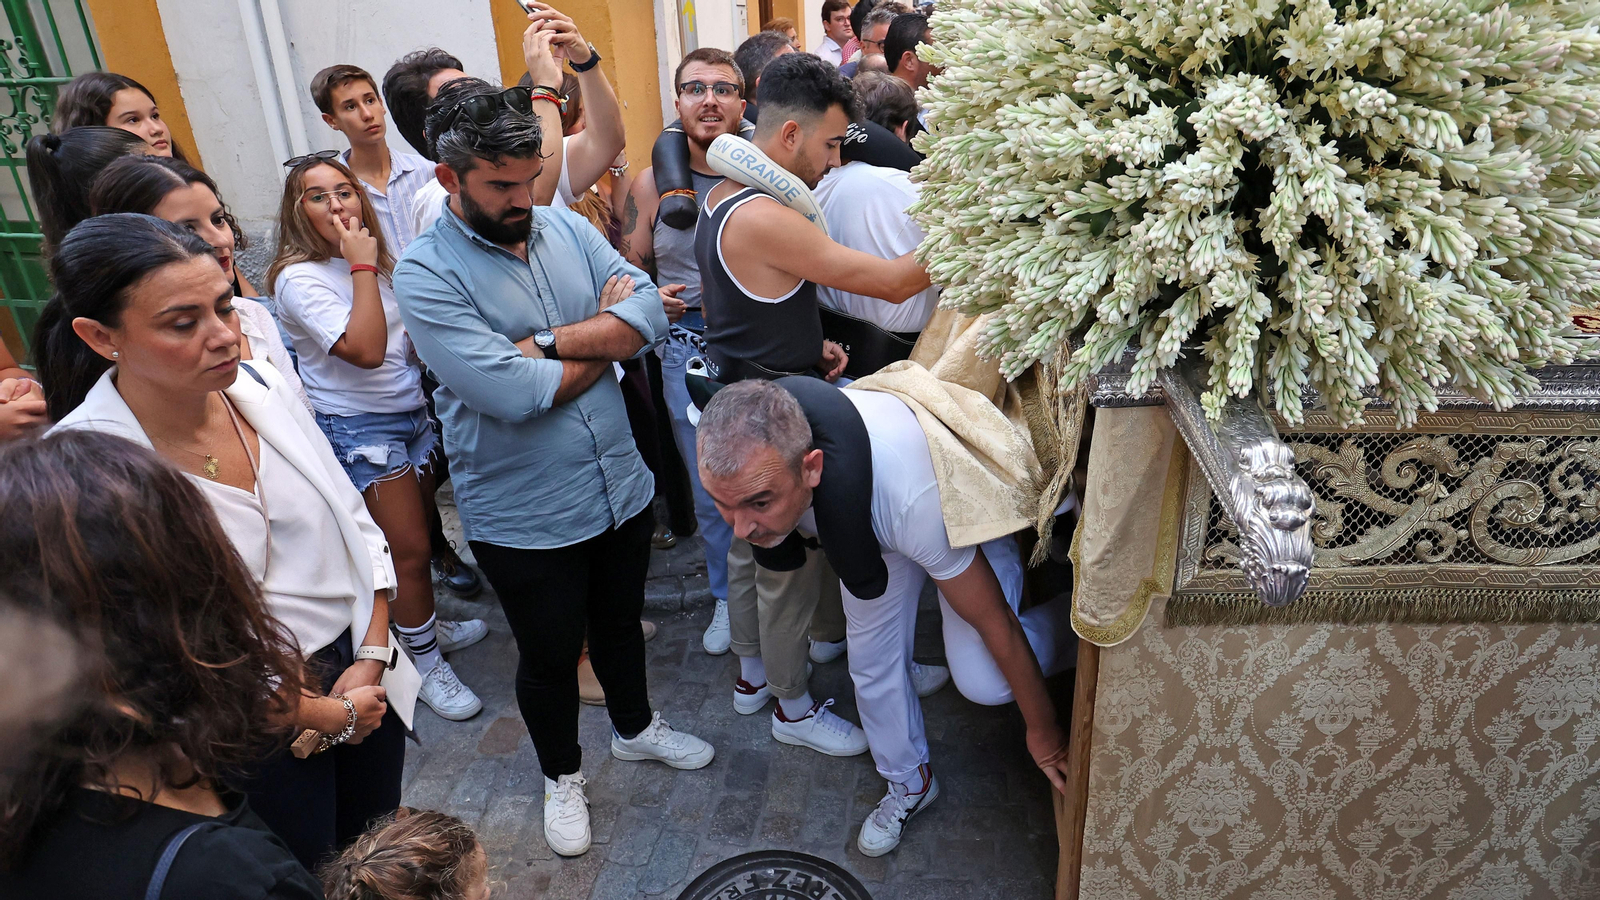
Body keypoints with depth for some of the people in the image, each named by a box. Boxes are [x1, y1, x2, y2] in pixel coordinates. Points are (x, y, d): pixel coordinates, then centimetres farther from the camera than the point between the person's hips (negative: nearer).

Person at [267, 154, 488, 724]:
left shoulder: (376, 259, 10)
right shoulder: (299, 277, -16)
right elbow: (365, 349, -28)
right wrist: (361, 266, -22)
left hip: (410, 413, 8)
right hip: (358, 428, -8)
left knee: (415, 536, 17)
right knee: (408, 548, -3)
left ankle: (424, 628, 37)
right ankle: (425, 664, 14)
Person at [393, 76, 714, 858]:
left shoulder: (565, 227, 0)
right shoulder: (426, 274, -17)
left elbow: (650, 313, -11)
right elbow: (511, 392, -28)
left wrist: (546, 342, -23)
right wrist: (608, 337, -13)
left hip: (621, 487, 5)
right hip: (524, 521, -4)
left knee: (621, 623, 26)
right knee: (549, 655, 17)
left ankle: (635, 728, 54)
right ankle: (562, 775, 44)